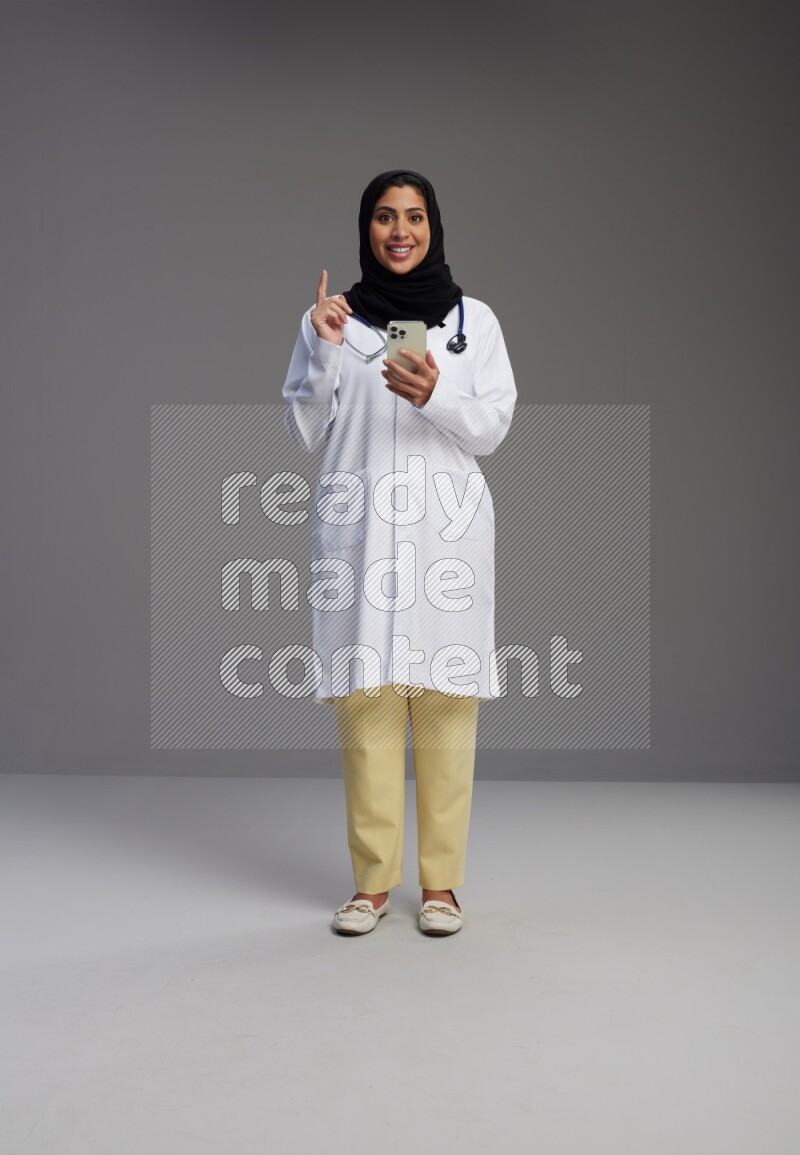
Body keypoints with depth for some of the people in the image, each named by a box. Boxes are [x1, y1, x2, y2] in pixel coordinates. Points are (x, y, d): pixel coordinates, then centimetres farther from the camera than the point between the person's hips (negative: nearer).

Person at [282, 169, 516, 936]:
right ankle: (372, 881, 9)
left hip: (446, 528, 0)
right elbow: (305, 434, 8)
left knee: (445, 701, -2)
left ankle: (440, 881, 9)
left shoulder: (475, 320, 10)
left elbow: (493, 430, 5)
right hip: (357, 528, 0)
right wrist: (325, 351, -6)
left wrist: (435, 395, -14)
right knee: (365, 698, -2)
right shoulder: (331, 319, 11)